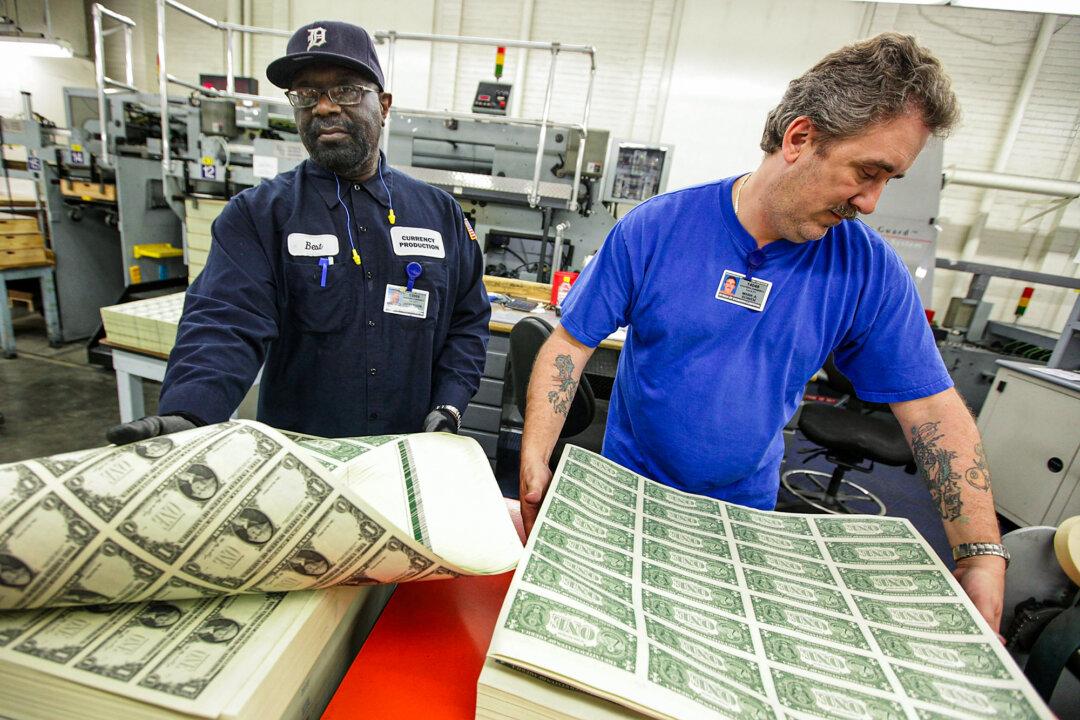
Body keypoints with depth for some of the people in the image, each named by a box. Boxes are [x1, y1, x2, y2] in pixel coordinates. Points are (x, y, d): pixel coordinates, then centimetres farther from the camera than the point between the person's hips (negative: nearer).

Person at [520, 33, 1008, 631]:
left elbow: (933, 408, -5)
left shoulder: (869, 269, -11)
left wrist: (983, 556, -9)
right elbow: (568, 346, -15)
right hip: (628, 491, -1)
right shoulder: (652, 229, -18)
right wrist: (533, 466, -21)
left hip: (749, 505, 2)